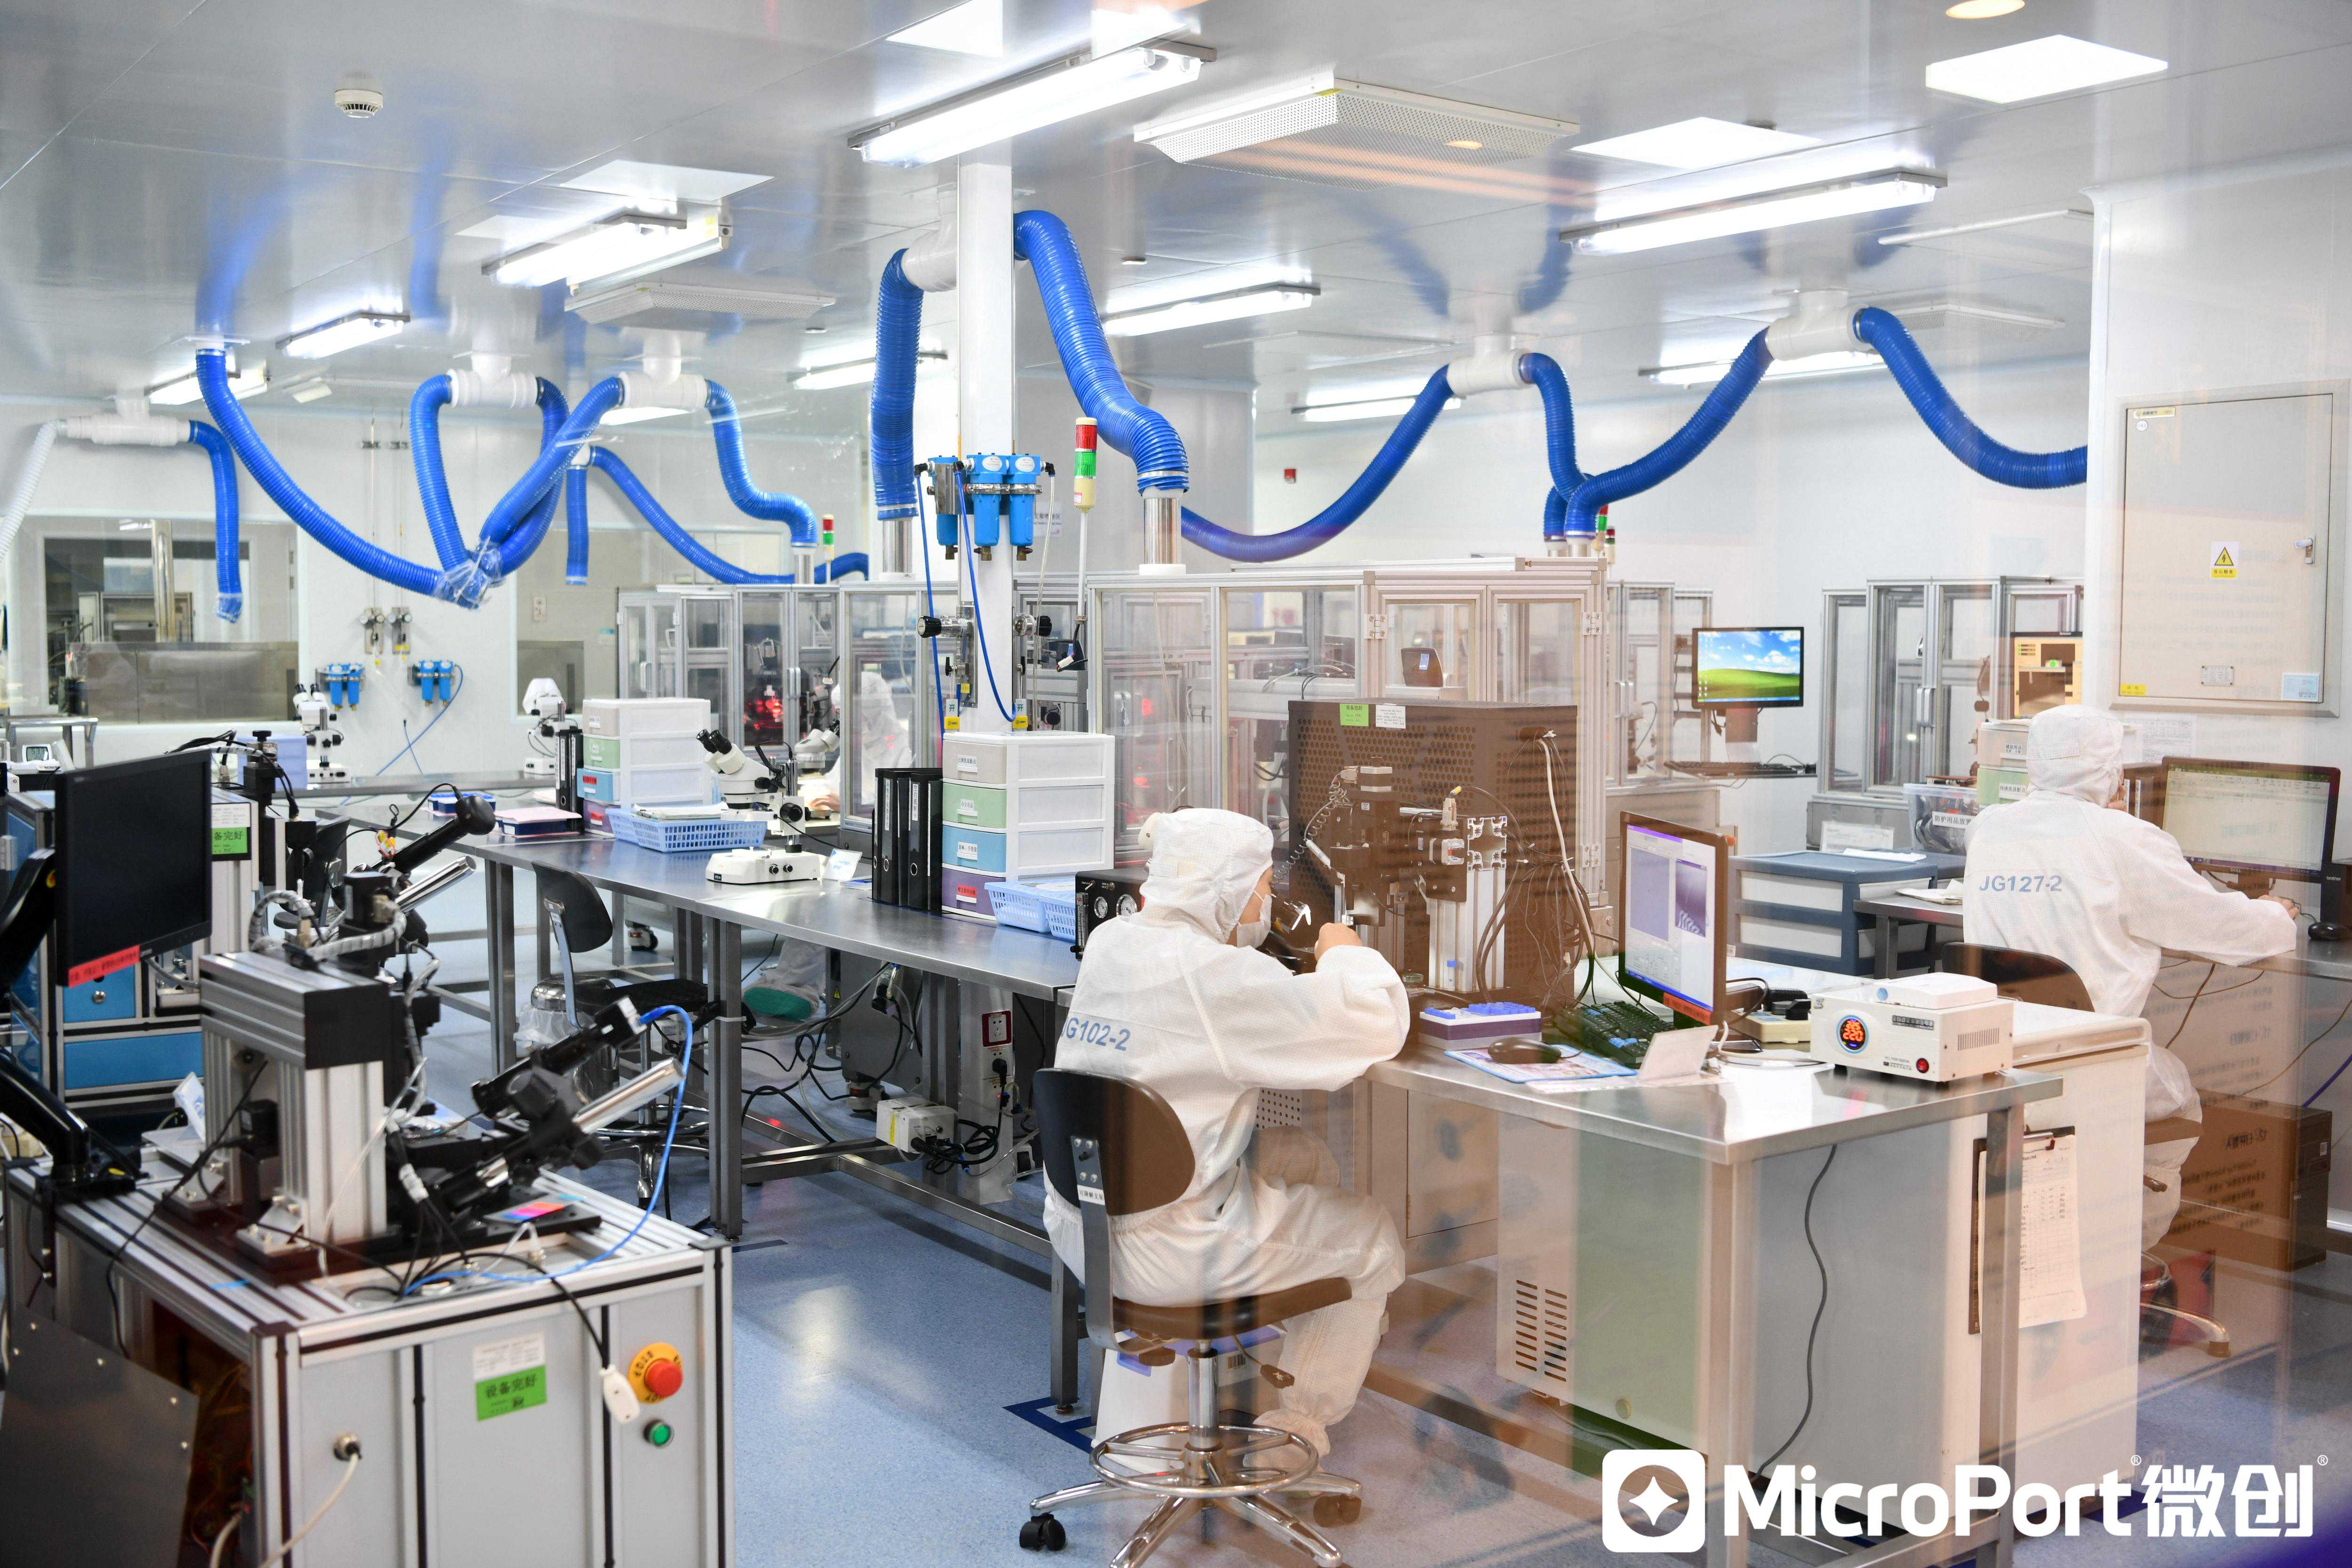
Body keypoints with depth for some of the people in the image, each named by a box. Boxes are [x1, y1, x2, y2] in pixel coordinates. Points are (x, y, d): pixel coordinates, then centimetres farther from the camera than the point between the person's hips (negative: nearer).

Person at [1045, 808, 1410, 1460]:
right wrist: (1344, 955, -2)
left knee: (1302, 1154, 26)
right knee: (1372, 1236, 15)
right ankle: (1296, 1423, 27)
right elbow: (1376, 1026, -22)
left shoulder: (1109, 942, 2)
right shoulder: (1218, 977, -24)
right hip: (1167, 1255, -8)